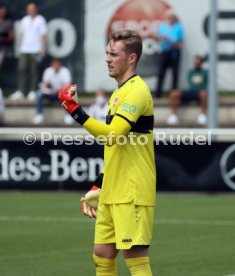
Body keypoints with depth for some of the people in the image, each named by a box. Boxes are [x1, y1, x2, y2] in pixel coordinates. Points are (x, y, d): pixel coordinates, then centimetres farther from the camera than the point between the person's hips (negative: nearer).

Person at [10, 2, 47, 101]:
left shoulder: (40, 20, 2)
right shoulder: (24, 20, 15)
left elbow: (43, 35, -1)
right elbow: (22, 34, 18)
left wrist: (42, 48, -7)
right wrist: (20, 47, 11)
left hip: (35, 50, -4)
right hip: (24, 49, 4)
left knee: (34, 70, -2)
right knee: (21, 69, -4)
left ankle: (33, 92, 2)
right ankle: (20, 92, -4)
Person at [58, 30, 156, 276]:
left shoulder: (137, 90, -13)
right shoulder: (118, 93, 17)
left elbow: (114, 134, -27)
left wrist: (77, 112, -31)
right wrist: (101, 183, 23)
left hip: (132, 192, -10)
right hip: (112, 191, 10)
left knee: (135, 256, -9)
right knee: (102, 255, 10)